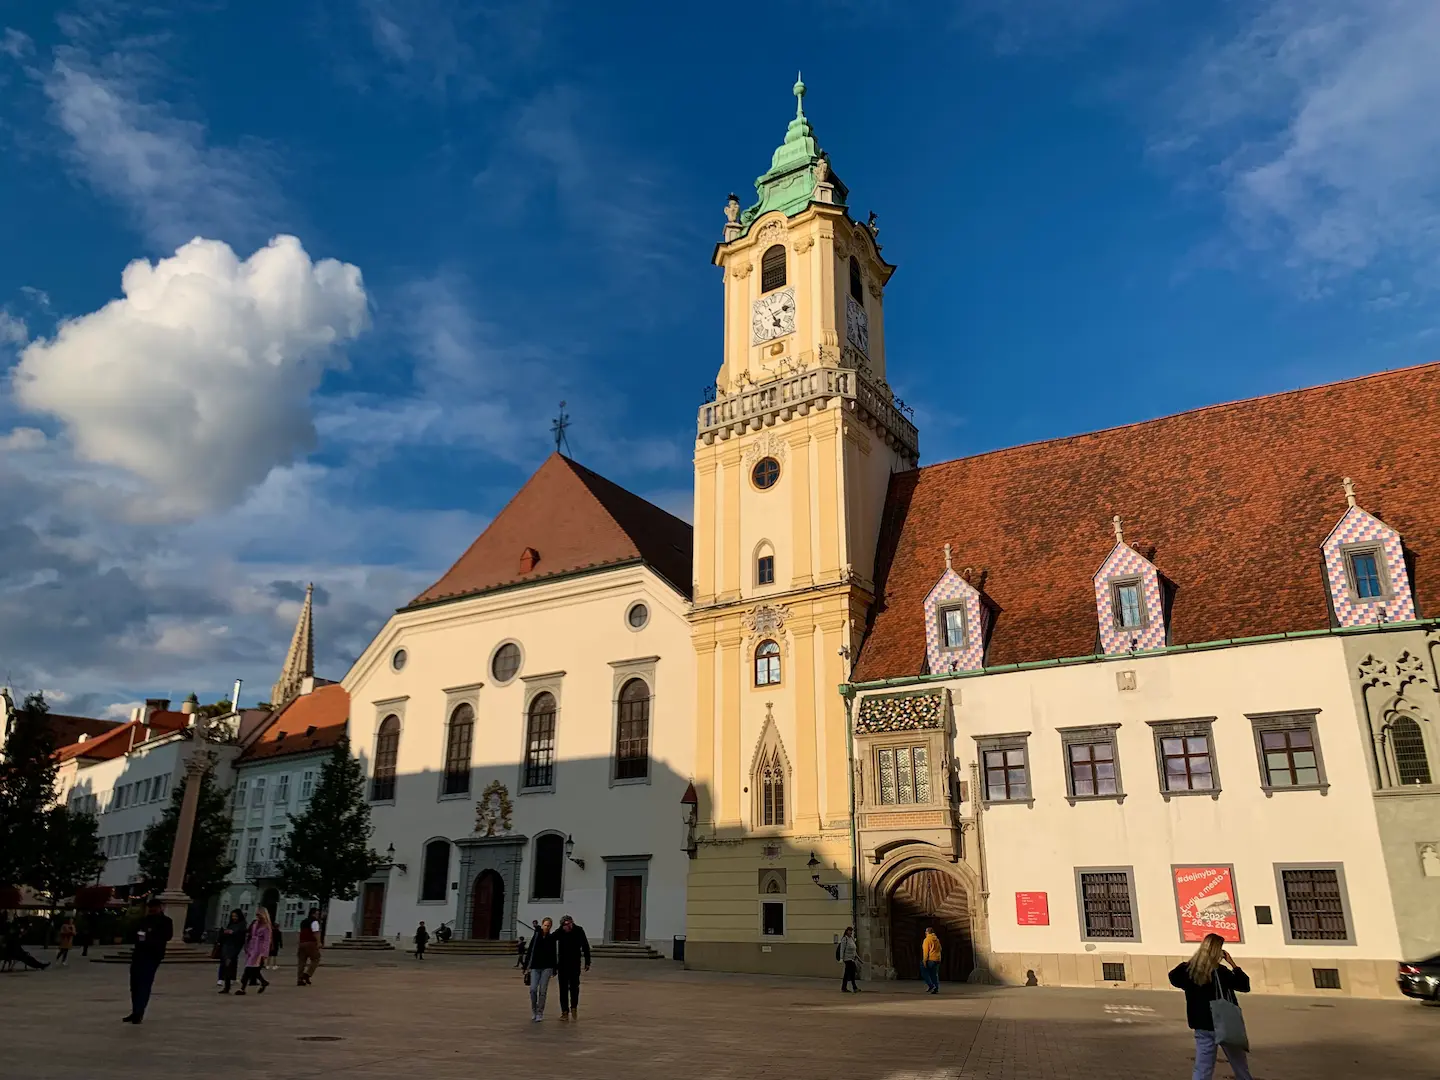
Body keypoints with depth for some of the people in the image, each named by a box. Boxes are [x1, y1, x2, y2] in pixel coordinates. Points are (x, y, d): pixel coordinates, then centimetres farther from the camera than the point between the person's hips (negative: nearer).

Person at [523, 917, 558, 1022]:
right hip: (535, 967, 0)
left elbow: (554, 954, 7)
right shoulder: (535, 936, -1)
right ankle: (534, 1010, 16)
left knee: (542, 991, -3)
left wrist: (555, 968, 7)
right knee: (533, 989, -7)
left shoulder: (552, 938, 2)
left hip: (547, 967, 0)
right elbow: (529, 952, 1)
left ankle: (540, 1013, 8)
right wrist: (527, 967, -1)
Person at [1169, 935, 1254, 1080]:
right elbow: (1245, 986, -8)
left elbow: (1174, 977, 8)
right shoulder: (1221, 971, -14)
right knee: (1241, 1068, 17)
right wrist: (1232, 963, -5)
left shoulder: (1188, 969, -2)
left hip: (1202, 1026, 4)